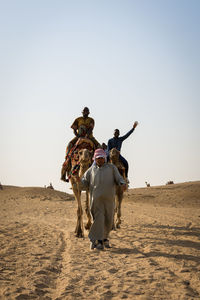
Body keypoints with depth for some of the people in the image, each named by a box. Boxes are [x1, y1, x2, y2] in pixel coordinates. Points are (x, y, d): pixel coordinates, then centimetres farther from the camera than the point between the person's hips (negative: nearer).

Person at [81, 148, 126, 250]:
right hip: (96, 198, -1)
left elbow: (119, 179, 3)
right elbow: (84, 183, 14)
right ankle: (98, 242, -12)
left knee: (108, 220, 7)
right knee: (98, 218, -12)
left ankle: (105, 238, 29)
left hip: (109, 198, 1)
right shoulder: (91, 170, 13)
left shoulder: (111, 168, 9)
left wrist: (122, 184, -19)